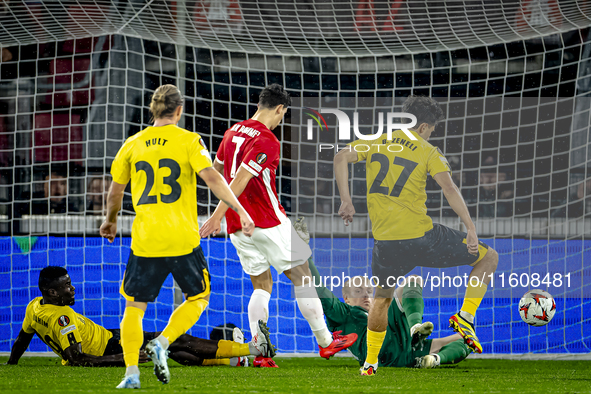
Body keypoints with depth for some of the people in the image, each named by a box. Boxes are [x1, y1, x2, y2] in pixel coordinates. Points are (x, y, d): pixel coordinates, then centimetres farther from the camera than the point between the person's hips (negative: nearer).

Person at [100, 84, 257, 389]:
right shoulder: (188, 141, -1)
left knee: (134, 306, 12)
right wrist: (240, 210, -12)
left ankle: (131, 372, -1)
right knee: (198, 298, 17)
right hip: (182, 238, -2)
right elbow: (211, 178, -13)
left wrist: (110, 220, 30)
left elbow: (115, 191, 13)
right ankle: (162, 343, -5)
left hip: (144, 238, 2)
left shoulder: (133, 144, 7)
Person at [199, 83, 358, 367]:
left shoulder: (233, 131, 9)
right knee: (301, 276, 5)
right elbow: (240, 179, -22)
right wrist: (217, 216, -23)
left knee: (262, 286, 12)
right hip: (267, 222, -7)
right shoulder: (267, 142, -16)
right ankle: (325, 342, 11)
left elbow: (216, 170, 21)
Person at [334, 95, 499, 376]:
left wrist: (346, 201, 0)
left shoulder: (375, 141, 11)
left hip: (386, 242, 4)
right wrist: (470, 228, -16)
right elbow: (449, 188, -13)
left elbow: (341, 158, -4)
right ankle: (465, 316, -2)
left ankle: (370, 362, 27)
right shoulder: (428, 152, 0)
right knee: (489, 257, 12)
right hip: (421, 236, -4)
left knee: (382, 298, 29)